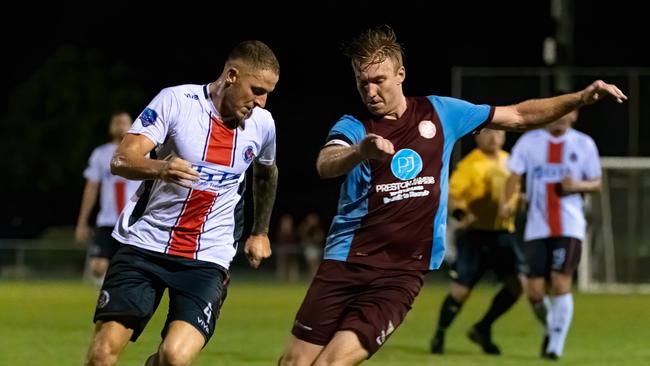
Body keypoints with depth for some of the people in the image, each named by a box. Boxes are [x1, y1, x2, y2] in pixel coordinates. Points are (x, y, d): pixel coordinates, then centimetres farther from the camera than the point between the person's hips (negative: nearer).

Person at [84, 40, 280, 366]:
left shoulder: (262, 124, 2)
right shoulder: (176, 101, -11)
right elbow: (121, 160, -20)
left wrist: (260, 232, 31)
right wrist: (160, 168, -40)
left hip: (208, 259, 2)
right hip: (144, 244, -1)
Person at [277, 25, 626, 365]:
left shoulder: (440, 113, 7)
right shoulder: (353, 127, -2)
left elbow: (519, 116, 13)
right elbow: (325, 164, -25)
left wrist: (581, 98, 1)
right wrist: (360, 152, -48)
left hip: (401, 274, 0)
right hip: (346, 262, 0)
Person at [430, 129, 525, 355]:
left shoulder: (508, 161, 11)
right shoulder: (470, 164, -10)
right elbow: (450, 195, -17)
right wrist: (461, 215, -31)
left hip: (503, 233, 6)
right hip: (476, 233, -6)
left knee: (516, 284, -6)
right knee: (461, 288, -4)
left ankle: (483, 329, 11)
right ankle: (439, 335, 17)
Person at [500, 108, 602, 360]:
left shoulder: (584, 144, 5)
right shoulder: (530, 141, 5)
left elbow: (596, 184, 11)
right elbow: (514, 175, 0)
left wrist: (577, 185, -11)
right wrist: (508, 201, -19)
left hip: (569, 228, -1)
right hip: (537, 228, 1)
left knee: (561, 284, -15)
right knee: (534, 291, -2)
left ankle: (555, 346, -3)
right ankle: (550, 329, 29)